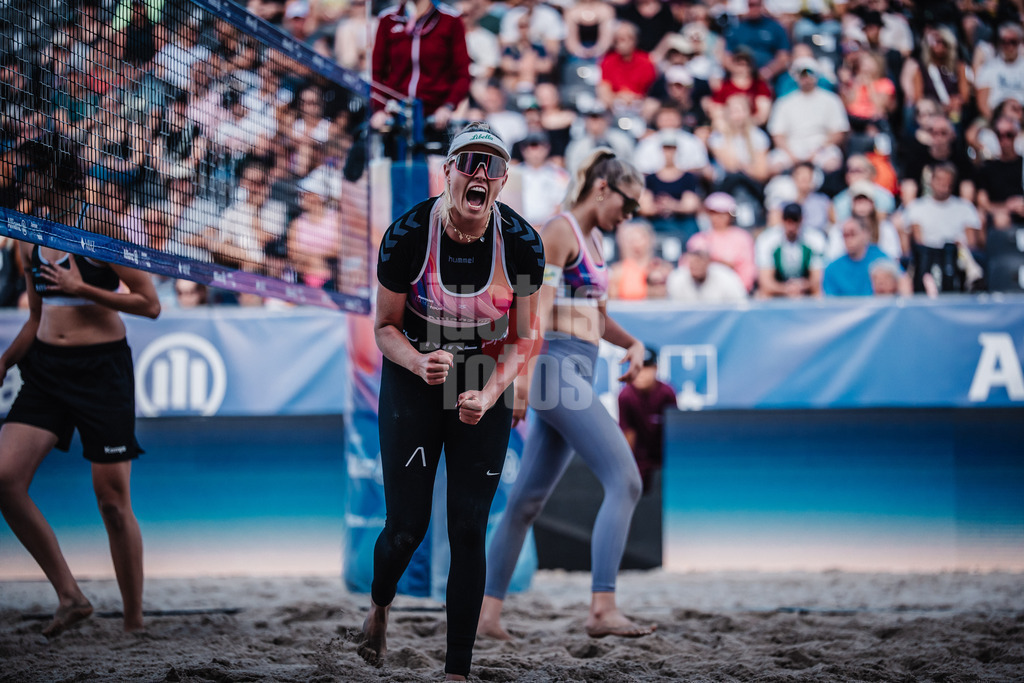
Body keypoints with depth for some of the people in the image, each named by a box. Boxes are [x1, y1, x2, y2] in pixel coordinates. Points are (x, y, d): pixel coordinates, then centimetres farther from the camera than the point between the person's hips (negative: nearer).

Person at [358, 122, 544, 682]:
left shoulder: (522, 244, -14)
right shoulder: (407, 235, -18)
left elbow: (521, 338, -3)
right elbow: (385, 327, -6)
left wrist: (489, 394, -20)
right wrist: (418, 362, -27)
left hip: (485, 389, 1)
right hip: (413, 380, -1)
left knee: (469, 531, -3)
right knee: (407, 527, -1)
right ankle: (379, 605, 35)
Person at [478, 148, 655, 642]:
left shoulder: (592, 239, 21)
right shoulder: (559, 232, -7)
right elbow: (539, 306, -17)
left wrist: (632, 344, 12)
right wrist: (525, 373, -26)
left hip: (577, 375, 10)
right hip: (558, 367, -10)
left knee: (528, 500, 10)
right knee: (624, 482, -16)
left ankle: (487, 614, 14)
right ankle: (602, 610, -22)